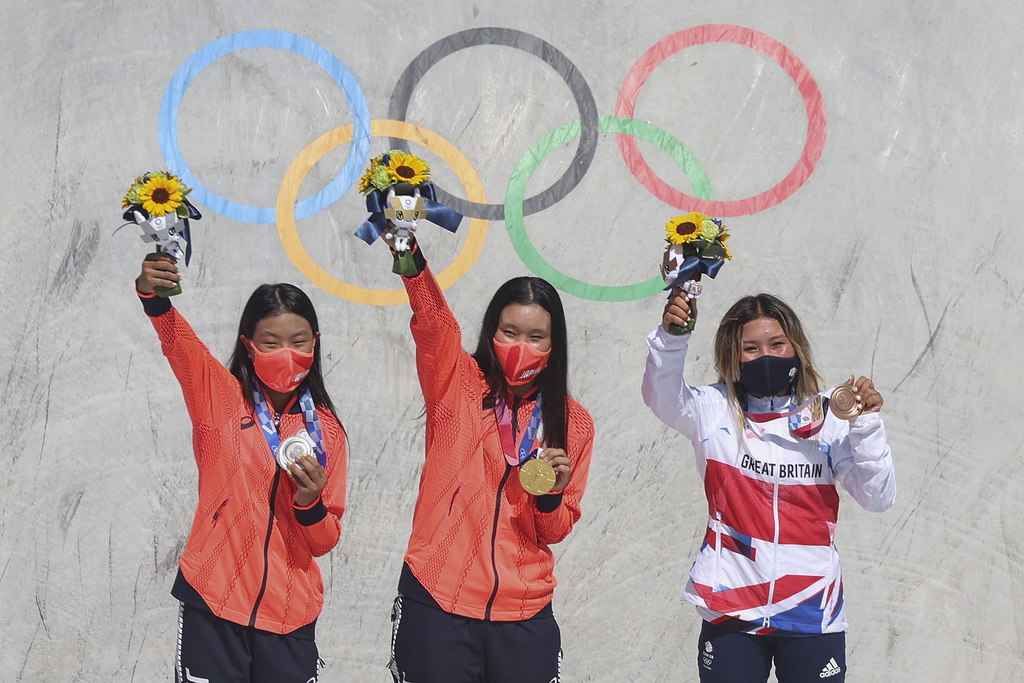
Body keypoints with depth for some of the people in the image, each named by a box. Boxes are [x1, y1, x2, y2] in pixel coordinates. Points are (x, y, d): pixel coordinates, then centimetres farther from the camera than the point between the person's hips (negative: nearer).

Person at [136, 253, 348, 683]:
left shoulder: (326, 430, 6)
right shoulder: (220, 397, 0)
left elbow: (325, 542, 8)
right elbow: (176, 340, -21)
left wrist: (311, 503, -13)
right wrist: (152, 293, -41)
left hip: (290, 615, 3)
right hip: (215, 602, -2)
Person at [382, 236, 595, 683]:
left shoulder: (573, 423, 7)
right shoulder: (457, 384, 2)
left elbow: (555, 532, 8)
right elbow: (431, 316, -18)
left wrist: (552, 492, -13)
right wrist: (407, 251, -35)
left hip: (524, 616, 2)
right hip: (437, 601, -2)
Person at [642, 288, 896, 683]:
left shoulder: (827, 418, 0)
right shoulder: (715, 413, 0)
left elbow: (878, 498, -4)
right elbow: (662, 396, -20)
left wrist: (867, 426, -18)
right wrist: (671, 336, -36)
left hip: (812, 615, 1)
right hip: (732, 609, 0)